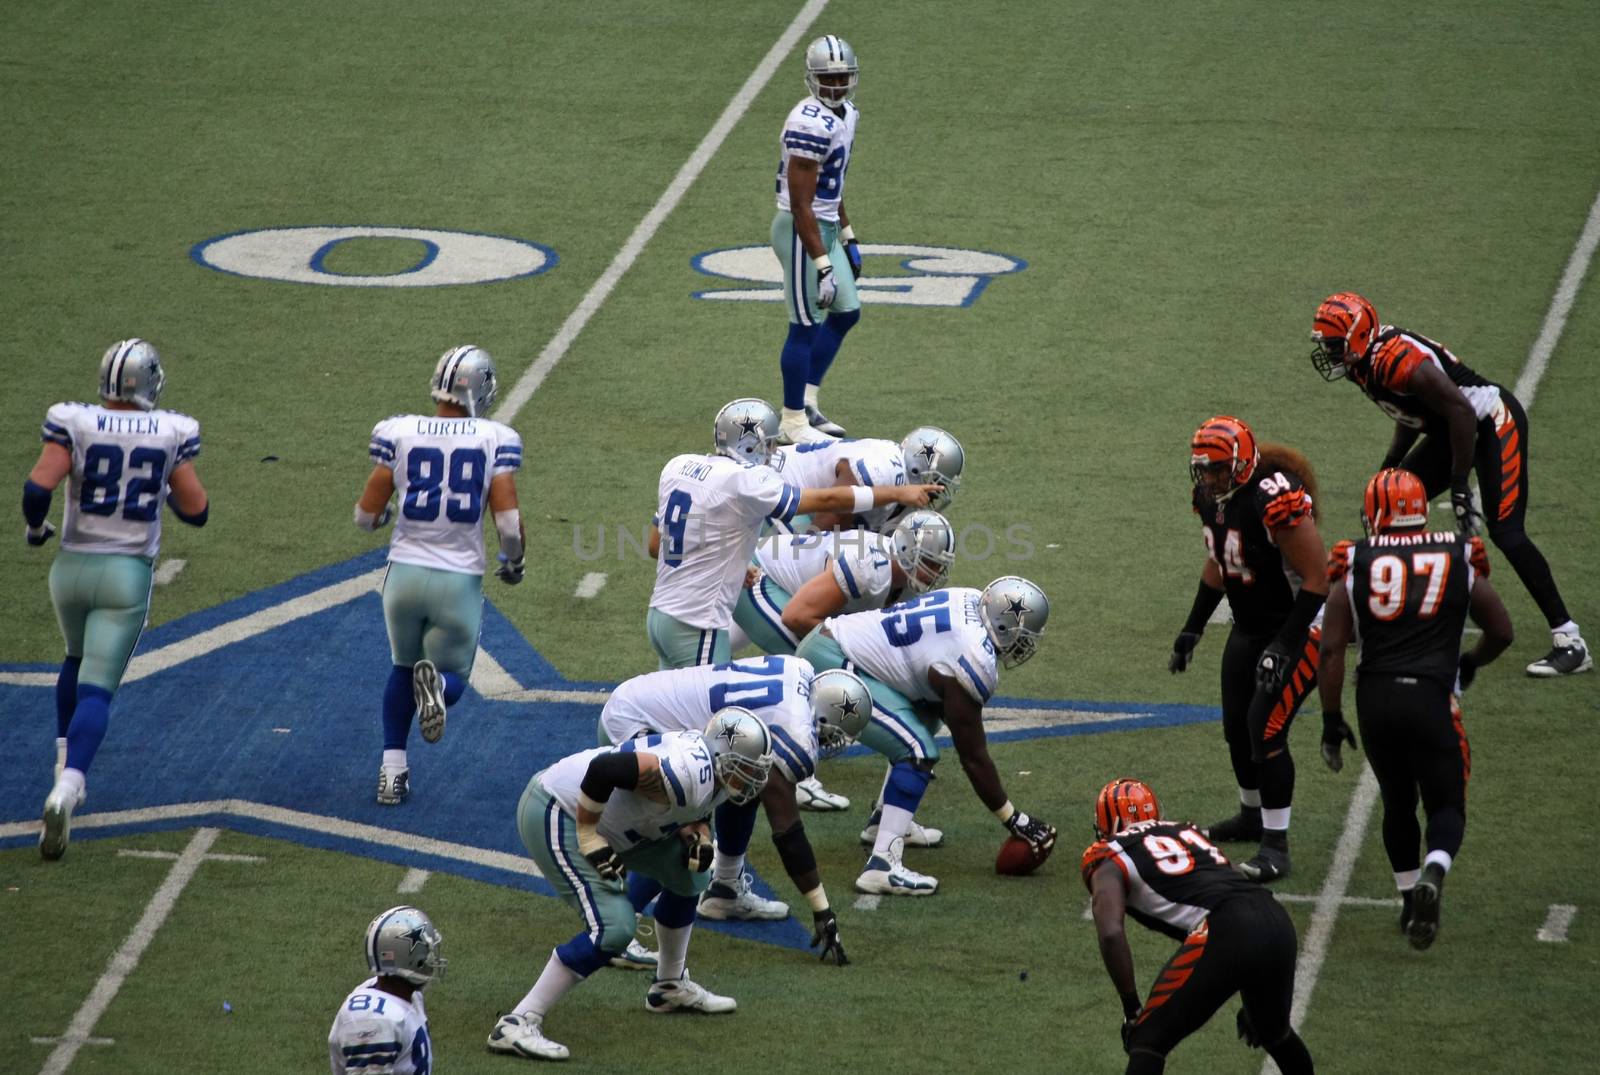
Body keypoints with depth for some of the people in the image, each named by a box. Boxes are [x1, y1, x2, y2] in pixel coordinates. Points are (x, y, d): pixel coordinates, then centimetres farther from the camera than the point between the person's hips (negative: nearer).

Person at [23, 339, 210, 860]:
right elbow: (196, 511, -1)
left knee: (78, 661, 30)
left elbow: (37, 488, -18)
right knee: (97, 689, -5)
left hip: (72, 566, 2)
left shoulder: (73, 424, -8)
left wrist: (36, 527, 2)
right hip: (128, 576, -2)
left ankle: (66, 767, 29)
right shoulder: (171, 433, -5)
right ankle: (65, 791, -26)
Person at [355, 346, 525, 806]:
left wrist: (382, 517, 23)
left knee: (403, 669, 26)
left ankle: (392, 770, 15)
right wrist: (513, 561, 10)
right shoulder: (496, 440, -5)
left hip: (405, 573, 2)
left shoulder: (399, 433, -3)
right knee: (452, 678, 15)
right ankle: (437, 684, -23)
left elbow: (366, 515, -1)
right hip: (459, 580, -2)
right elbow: (508, 522, -11)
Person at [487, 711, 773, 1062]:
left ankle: (670, 986, 34)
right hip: (554, 817, -11)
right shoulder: (688, 773, -28)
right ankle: (518, 1024, -20)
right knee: (613, 927, -21)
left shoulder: (712, 773, 3)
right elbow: (604, 768, -35)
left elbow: (687, 811, 20)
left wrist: (697, 837, -3)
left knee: (688, 873, 16)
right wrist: (588, 835, -25)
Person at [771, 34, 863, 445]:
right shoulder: (811, 125, -23)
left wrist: (847, 238, 23)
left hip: (825, 228, 10)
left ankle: (806, 404, 26)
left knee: (846, 313, 17)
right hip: (802, 233, -10)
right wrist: (822, 265, -25)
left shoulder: (844, 115, 8)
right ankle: (794, 423, 9)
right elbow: (801, 204, -24)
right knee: (806, 327, -2)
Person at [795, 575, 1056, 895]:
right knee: (918, 751, -16)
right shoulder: (975, 662, -20)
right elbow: (973, 756, -12)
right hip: (830, 662, -10)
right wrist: (1015, 821, -3)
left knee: (924, 719, 25)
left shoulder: (972, 602, 4)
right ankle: (881, 866, -22)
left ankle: (884, 823, 32)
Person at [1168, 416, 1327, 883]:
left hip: (1301, 628, -9)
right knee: (1237, 727, 15)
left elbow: (1317, 578, -25)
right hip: (1249, 629, 9)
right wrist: (1192, 630, 14)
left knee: (1266, 729, -14)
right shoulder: (1210, 498, -2)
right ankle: (1252, 818, 38)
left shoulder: (1276, 502, -29)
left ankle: (1276, 846, -6)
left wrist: (1284, 647, -26)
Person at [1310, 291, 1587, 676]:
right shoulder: (1366, 363, 1)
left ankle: (1570, 643, -12)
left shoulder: (1396, 360, -29)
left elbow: (1461, 411, -29)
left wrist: (1459, 486, -26)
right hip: (1453, 429, 10)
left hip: (1494, 423, -10)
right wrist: (1389, 468, 12)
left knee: (1506, 533, -15)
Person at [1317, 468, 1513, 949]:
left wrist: (1331, 720, 5)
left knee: (1397, 803, 21)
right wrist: (1470, 663, 34)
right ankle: (1433, 873, -22)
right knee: (1446, 806, 8)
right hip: (1432, 698, -1)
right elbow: (1501, 632, 13)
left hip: (1375, 699, 1)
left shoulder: (1356, 566, 2)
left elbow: (1332, 649, -2)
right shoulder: (1458, 562, 4)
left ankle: (1410, 898, 22)